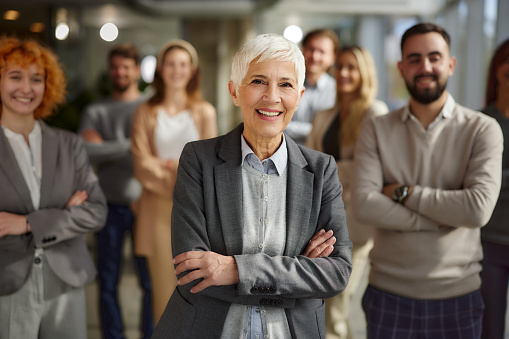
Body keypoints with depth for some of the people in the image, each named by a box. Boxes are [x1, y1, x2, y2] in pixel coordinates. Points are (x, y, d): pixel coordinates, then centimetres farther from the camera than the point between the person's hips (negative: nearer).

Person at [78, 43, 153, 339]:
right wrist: (129, 146, -12)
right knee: (108, 281, 7)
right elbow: (86, 151, -6)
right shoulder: (95, 112, 10)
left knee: (151, 280, -1)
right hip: (110, 205, 2)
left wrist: (106, 149, -11)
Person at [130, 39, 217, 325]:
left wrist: (167, 164, -5)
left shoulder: (204, 112, 8)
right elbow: (142, 164, 0)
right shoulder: (146, 112, 8)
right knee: (163, 285, 1)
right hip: (159, 208, 0)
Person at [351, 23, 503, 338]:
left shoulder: (482, 129, -3)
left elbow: (479, 208, -17)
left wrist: (404, 192, -13)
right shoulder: (377, 129, 1)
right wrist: (439, 219, -15)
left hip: (458, 298, 0)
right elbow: (364, 204, -13)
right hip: (389, 293, 1)